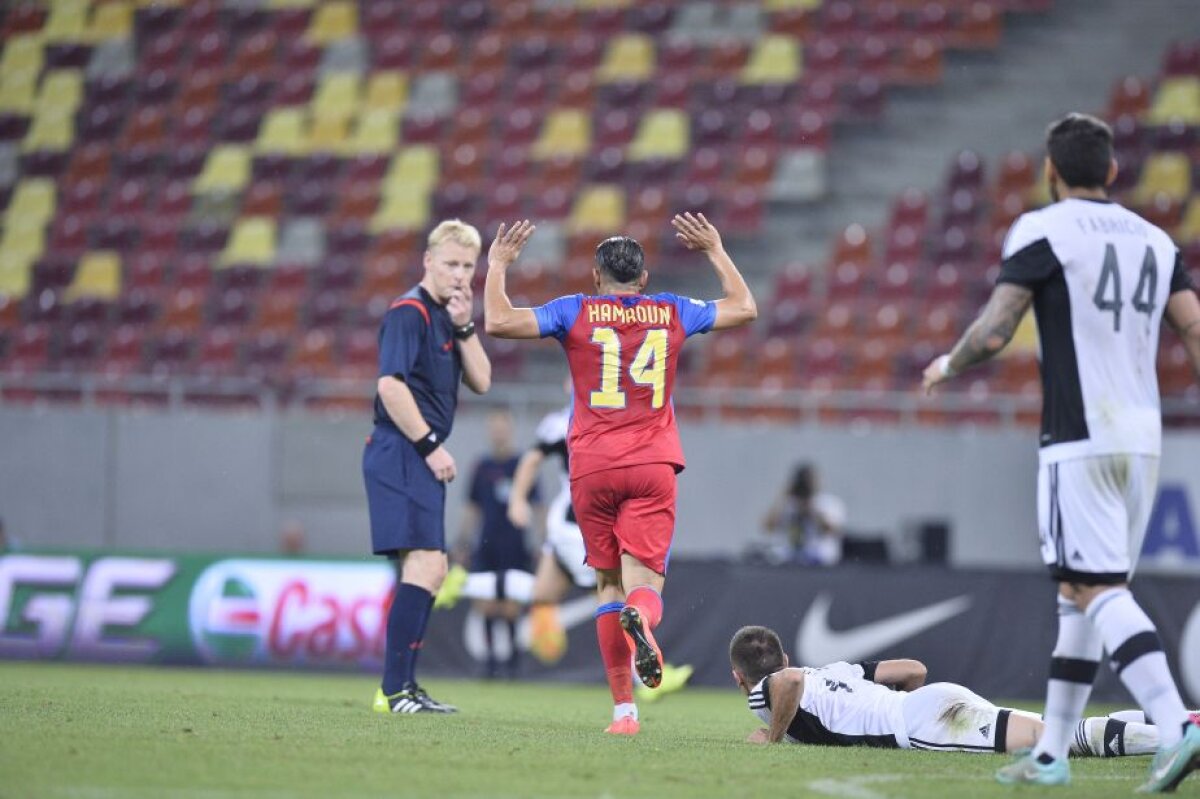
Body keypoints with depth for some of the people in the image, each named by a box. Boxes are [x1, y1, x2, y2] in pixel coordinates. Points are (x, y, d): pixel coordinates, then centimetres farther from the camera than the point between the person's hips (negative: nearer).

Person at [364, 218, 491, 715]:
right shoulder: (409, 312, -10)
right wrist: (430, 446, -17)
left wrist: (464, 327, 0)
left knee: (430, 571, 12)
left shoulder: (445, 317, 18)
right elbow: (390, 385, -20)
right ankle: (395, 690, -18)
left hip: (421, 459, 10)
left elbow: (481, 381, 12)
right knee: (424, 565, -16)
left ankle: (403, 685, 17)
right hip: (401, 453, -10)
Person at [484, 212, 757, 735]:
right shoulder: (672, 313, 7)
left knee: (609, 581, 9)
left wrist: (497, 265, 8)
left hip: (592, 469, 0)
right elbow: (744, 309, 22)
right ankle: (641, 615, -44)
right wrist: (716, 251, 33)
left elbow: (498, 321, -7)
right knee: (643, 579, -5)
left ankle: (623, 707, 4)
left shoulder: (575, 313, 0)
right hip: (653, 465, 0)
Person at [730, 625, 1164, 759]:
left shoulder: (764, 694, 11)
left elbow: (789, 681, -15)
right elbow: (913, 669, 31)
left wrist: (774, 737, -1)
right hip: (941, 696, 8)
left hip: (927, 724, -8)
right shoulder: (833, 670, 34)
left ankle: (1171, 737, -40)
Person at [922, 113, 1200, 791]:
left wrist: (948, 366, 9)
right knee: (1080, 593, 14)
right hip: (1144, 436, 7)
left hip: (1080, 439, -7)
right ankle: (1052, 754, 17)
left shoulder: (1043, 231, -5)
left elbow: (994, 333, -11)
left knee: (1100, 590, -12)